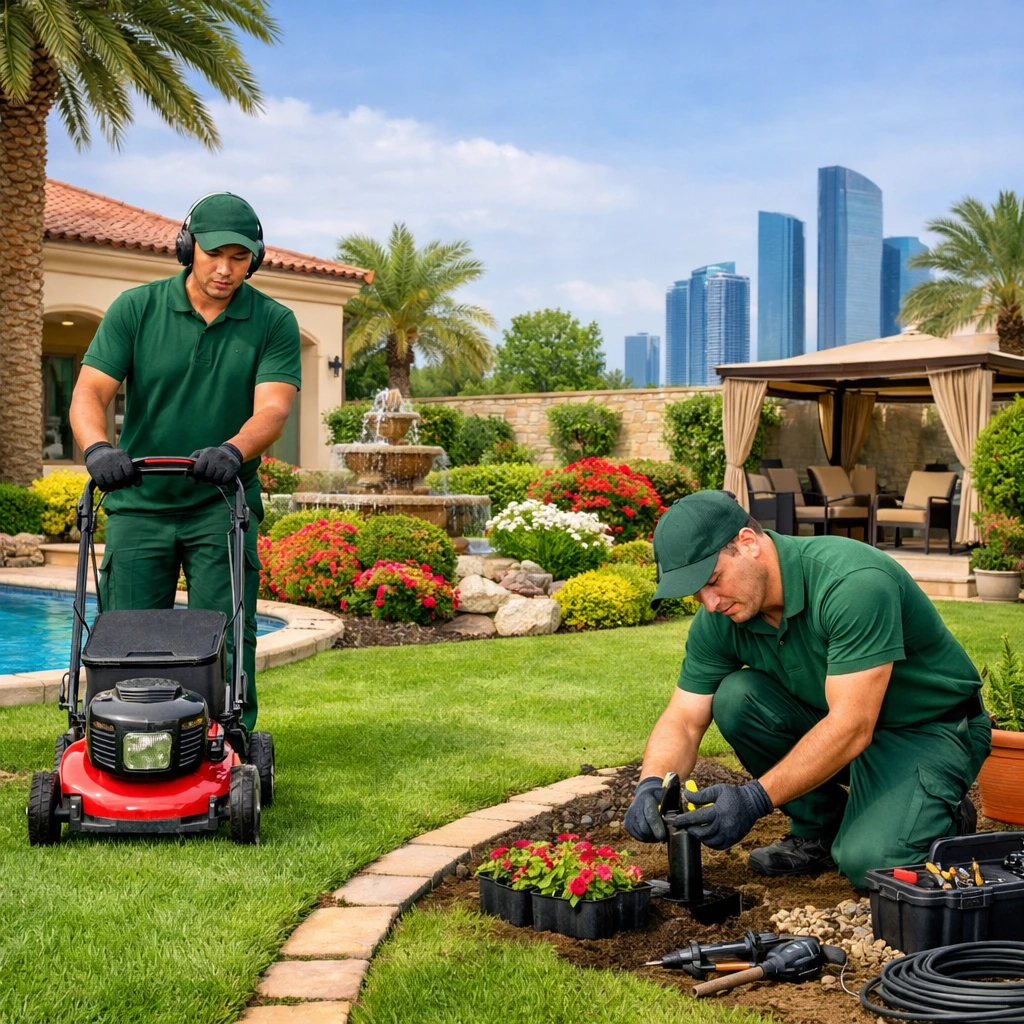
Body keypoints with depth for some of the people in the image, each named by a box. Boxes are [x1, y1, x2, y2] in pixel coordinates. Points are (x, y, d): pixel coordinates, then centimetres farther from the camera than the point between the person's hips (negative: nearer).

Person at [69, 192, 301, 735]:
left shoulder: (274, 322, -2)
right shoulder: (136, 308, -2)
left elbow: (272, 408, -13)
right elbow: (89, 392, -8)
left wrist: (234, 450, -34)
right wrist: (98, 447, -29)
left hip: (222, 505, -1)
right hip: (139, 503, 1)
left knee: (224, 640, -3)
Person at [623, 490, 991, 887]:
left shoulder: (855, 582, -32)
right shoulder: (717, 621, -11)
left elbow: (851, 728, -34)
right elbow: (683, 720, -7)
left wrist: (755, 799, -37)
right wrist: (652, 784, -28)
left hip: (933, 726, -6)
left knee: (868, 861, -29)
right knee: (734, 697, -19)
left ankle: (947, 816, 5)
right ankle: (820, 829, 1)